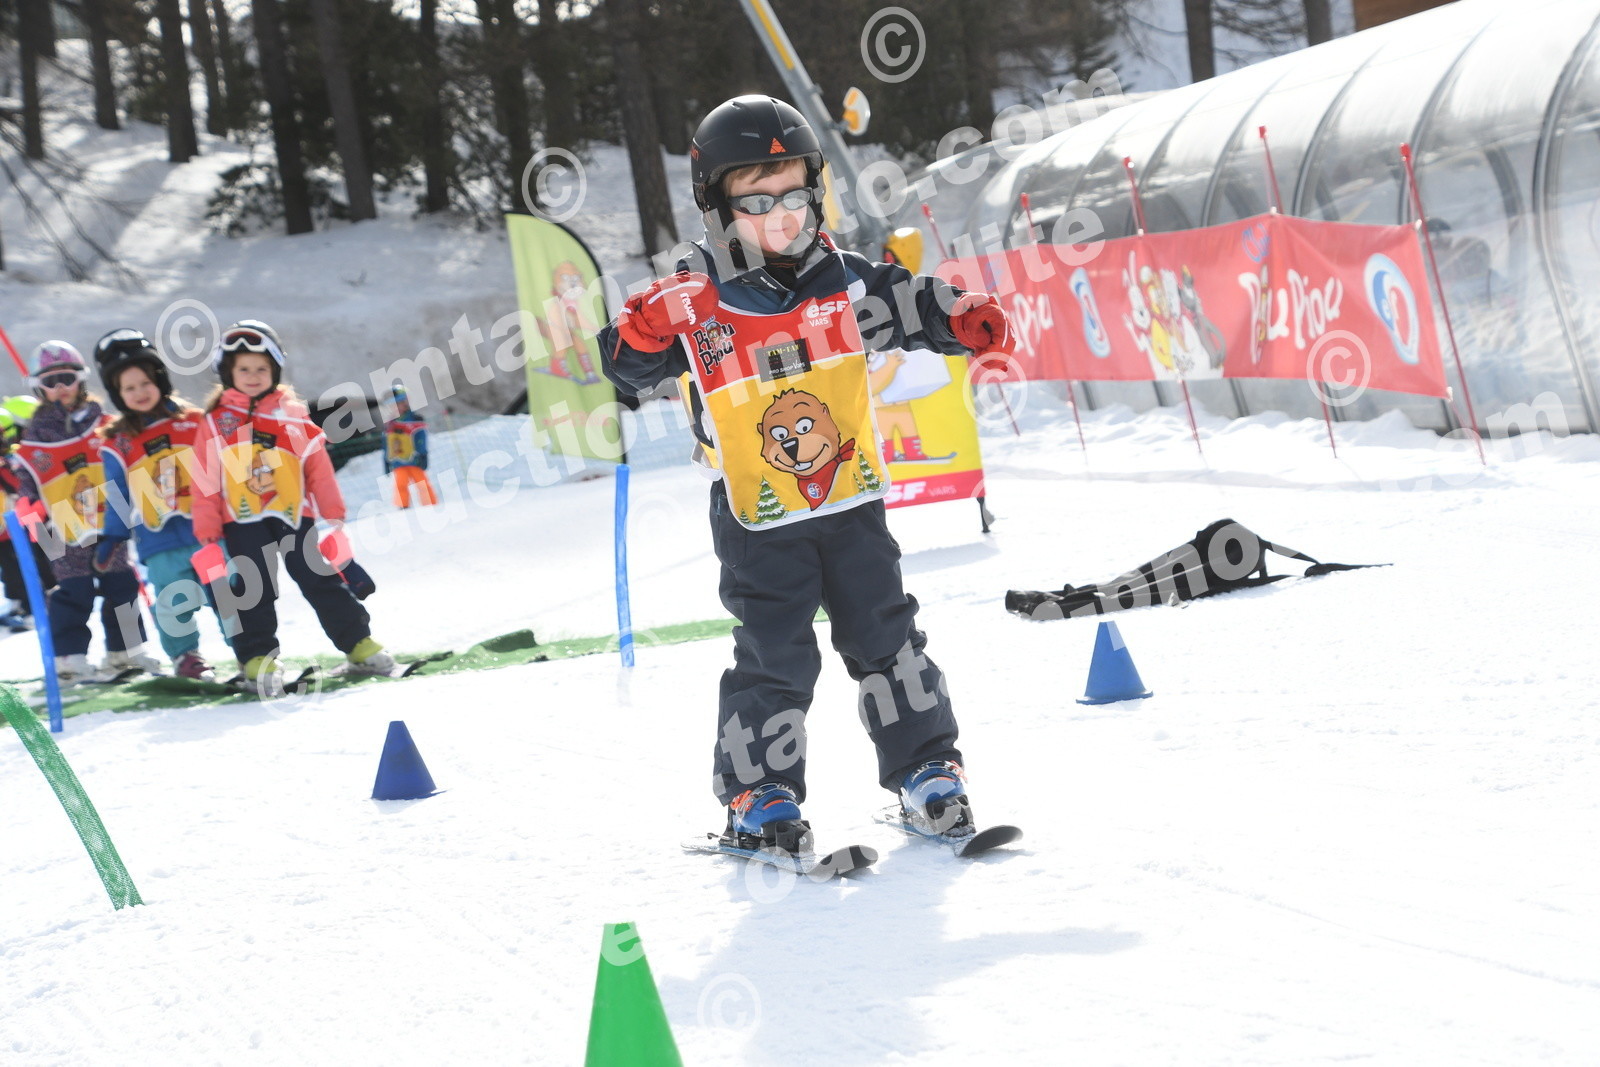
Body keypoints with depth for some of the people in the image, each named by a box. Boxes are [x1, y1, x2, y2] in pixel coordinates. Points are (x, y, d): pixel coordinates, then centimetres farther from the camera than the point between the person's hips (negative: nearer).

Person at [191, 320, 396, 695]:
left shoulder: (291, 413, 4)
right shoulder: (216, 422, 3)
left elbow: (318, 464, 5)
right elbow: (205, 482, 3)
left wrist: (333, 511, 2)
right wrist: (207, 531, 0)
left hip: (293, 513, 1)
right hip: (243, 520, -1)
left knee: (319, 580, 2)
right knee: (253, 591, 0)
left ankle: (358, 644, 8)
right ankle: (258, 658, 7)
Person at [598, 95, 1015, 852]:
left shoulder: (840, 283, -3)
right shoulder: (693, 305, -11)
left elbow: (909, 307, 5)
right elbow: (634, 373, -9)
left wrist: (963, 320, -14)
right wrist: (639, 340, -32)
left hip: (851, 505, 3)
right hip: (758, 523, -3)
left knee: (886, 639, 10)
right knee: (774, 657, -2)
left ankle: (925, 769, 22)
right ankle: (759, 797, 11)